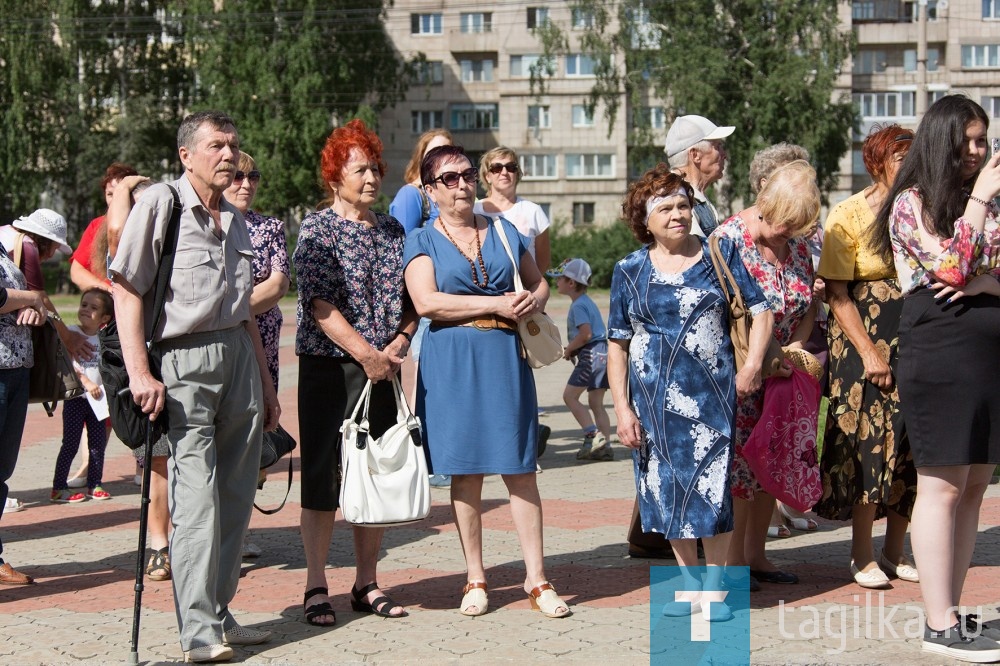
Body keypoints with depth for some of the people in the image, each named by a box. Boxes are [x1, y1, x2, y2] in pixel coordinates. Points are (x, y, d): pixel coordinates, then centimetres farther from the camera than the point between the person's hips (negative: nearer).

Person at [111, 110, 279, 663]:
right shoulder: (159, 204, -4)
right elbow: (126, 290, -9)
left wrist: (265, 382, 22)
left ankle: (219, 613, 18)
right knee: (196, 496, -11)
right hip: (184, 360, -7)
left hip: (238, 356, 7)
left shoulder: (233, 220, 18)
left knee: (236, 493, 8)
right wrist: (139, 373, -17)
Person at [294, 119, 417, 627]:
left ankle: (367, 584, 17)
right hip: (329, 369, -5)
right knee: (323, 476, -1)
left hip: (382, 370, 5)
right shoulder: (317, 228, -4)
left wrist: (398, 344, -5)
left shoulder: (392, 230, 12)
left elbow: (411, 300, 13)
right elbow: (320, 305, -13)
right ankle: (316, 587, 6)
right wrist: (367, 354, -16)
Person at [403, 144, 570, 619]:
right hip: (451, 363, -2)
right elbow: (426, 301, -12)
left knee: (520, 468, -1)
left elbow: (539, 282, 22)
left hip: (505, 358, 2)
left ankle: (536, 578, 4)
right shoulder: (422, 242, 4)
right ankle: (475, 580, 13)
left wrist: (534, 301, -2)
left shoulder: (504, 232, 13)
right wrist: (495, 304, -13)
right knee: (465, 472, 2)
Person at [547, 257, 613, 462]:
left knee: (570, 395, -4)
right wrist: (572, 349, 13)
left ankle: (593, 436, -10)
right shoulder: (587, 302, 19)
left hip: (591, 354, -10)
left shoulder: (579, 305, -11)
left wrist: (568, 350, -8)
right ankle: (605, 445, 7)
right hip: (604, 352, 10)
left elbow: (585, 334, -22)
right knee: (596, 403, 10)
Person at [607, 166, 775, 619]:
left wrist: (751, 366, -8)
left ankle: (714, 587, 11)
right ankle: (689, 586, 20)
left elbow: (760, 311, 6)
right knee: (667, 489, 6)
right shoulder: (630, 271, 5)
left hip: (710, 394, -2)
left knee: (711, 488, -3)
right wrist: (622, 408, -2)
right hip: (654, 400, 2)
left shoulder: (719, 254, 3)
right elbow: (617, 344, 5)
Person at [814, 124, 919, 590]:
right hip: (865, 338, -4)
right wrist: (868, 352, -16)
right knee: (869, 443, -5)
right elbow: (837, 293, -9)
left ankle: (894, 550, 16)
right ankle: (862, 554, 6)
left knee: (911, 445, 4)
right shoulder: (849, 215, -4)